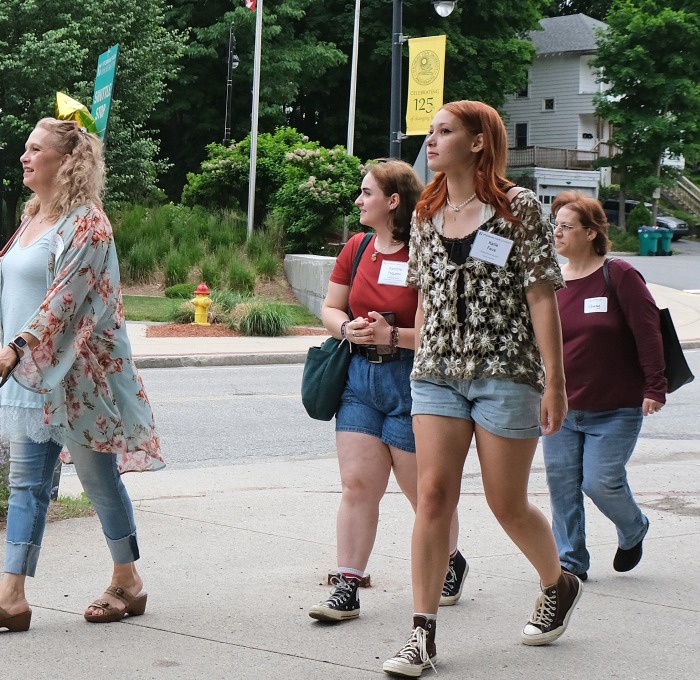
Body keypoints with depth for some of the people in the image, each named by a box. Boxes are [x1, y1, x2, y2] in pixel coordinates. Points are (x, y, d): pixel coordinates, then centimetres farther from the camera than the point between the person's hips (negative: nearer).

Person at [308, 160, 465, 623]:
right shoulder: (357, 249, 8)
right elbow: (330, 309, 14)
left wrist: (393, 335, -23)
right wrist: (348, 329, -7)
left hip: (411, 378, -5)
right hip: (360, 376, 5)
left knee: (424, 490, 7)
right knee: (357, 485, 0)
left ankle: (451, 563, 33)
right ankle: (347, 589, 1)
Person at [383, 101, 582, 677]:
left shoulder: (518, 207, -5)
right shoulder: (427, 215, 11)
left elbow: (542, 297, -7)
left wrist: (554, 382, -10)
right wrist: (421, 365, 15)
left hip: (506, 373, -4)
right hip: (437, 373, 4)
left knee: (507, 504, 5)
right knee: (433, 495, -6)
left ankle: (560, 585, 33)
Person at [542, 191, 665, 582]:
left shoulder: (620, 276, -9)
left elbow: (647, 333, -10)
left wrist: (654, 388, -12)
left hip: (615, 409, -5)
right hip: (561, 408, 5)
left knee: (601, 482, -7)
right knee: (562, 483, 1)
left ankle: (634, 530, 24)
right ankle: (571, 561, 12)